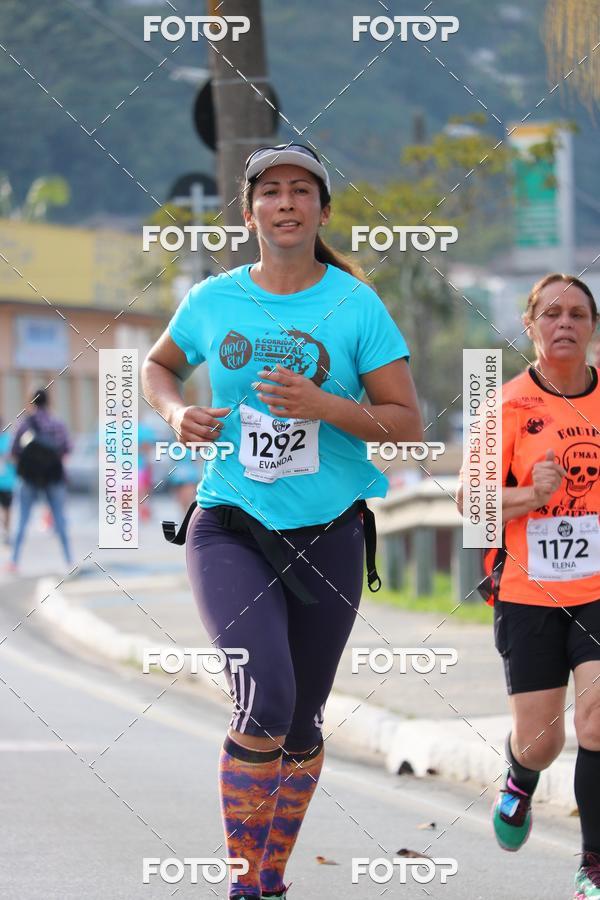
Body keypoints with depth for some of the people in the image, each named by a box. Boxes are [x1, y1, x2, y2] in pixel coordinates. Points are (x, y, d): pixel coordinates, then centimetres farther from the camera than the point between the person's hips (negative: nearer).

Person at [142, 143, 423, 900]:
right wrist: (176, 414, -1)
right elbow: (158, 365, 20)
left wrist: (322, 406, -21)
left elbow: (408, 425, -6)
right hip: (230, 528, -1)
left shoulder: (356, 306, -5)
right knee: (265, 703, -23)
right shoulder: (213, 300, 0)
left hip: (329, 534, 1)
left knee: (302, 724, 12)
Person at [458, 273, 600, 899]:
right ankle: (520, 782, 42)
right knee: (540, 739, 4)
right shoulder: (510, 405, -4)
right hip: (530, 592, -1)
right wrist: (531, 495, -21)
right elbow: (470, 501, -5)